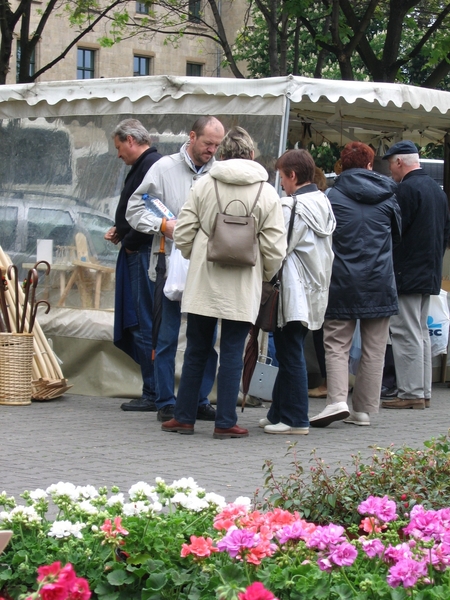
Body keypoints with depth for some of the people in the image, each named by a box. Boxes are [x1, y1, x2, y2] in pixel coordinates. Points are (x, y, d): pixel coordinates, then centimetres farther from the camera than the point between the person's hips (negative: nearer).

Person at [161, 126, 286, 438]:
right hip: (242, 287, -1)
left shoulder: (203, 185, -1)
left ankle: (184, 417, 16)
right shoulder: (266, 193, -3)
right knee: (232, 354, 4)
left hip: (203, 283, 1)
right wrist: (265, 276, 13)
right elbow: (275, 249, -5)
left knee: (196, 351, 11)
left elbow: (183, 234, 0)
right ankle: (226, 422, 5)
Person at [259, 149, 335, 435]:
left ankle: (295, 419, -1)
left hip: (295, 292, -9)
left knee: (291, 355, -3)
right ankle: (279, 413, 22)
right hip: (315, 291, 9)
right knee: (288, 354, 15)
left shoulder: (291, 206, -16)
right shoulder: (324, 203, 11)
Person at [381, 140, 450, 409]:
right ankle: (424, 392, 16)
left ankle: (411, 393, -7)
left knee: (407, 334, -7)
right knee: (421, 332, 14)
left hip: (407, 275, -9)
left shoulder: (407, 189, -14)